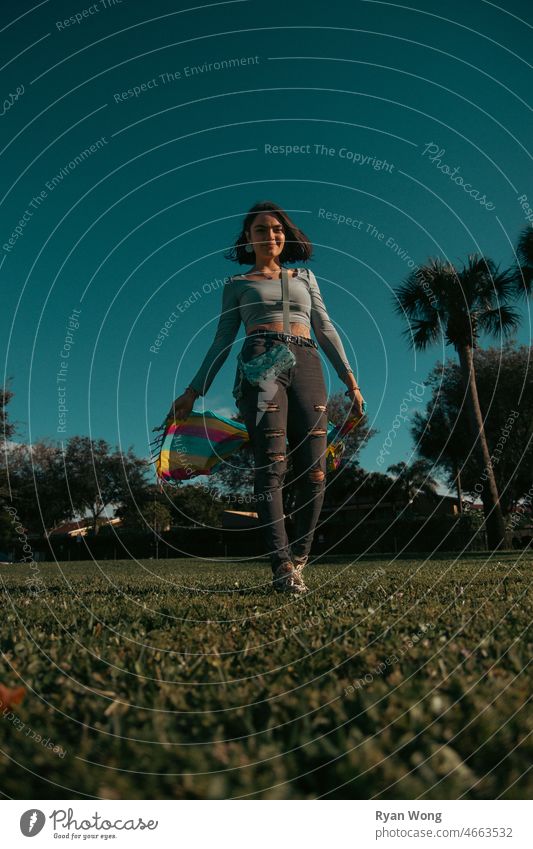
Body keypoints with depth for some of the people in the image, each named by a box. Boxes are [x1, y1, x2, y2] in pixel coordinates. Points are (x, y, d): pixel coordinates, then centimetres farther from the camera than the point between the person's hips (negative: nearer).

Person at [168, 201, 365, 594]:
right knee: (272, 464, -17)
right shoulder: (236, 285, 21)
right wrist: (194, 391, 7)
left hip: (307, 367, 3)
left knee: (314, 469, -9)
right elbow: (222, 342, 17)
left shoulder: (305, 277, 27)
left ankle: (299, 557, 2)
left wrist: (350, 378, 8)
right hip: (262, 363, -2)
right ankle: (282, 566, -20)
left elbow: (325, 329, 20)